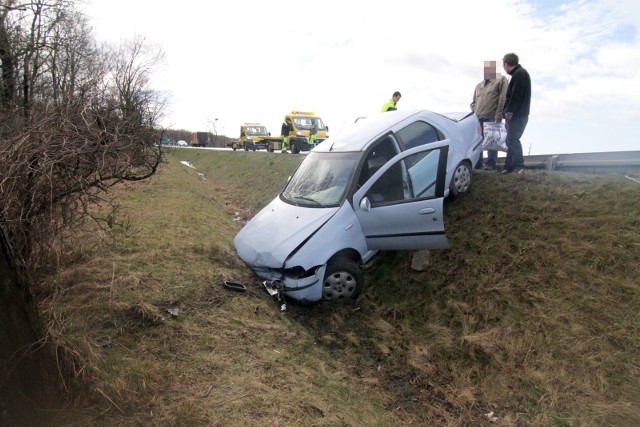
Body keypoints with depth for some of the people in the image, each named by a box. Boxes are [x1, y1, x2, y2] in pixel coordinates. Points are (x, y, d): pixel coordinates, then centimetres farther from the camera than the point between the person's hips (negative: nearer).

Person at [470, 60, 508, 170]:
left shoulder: (501, 80, 4)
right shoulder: (479, 85, 23)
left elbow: (503, 100, -6)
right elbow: (473, 102, 28)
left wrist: (498, 118, -14)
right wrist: (475, 112, 8)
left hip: (491, 118, -5)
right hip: (478, 118, 5)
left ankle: (491, 163, 2)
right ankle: (477, 162, 12)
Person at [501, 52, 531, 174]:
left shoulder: (520, 74, -11)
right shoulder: (518, 73, 21)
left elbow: (516, 95, -20)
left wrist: (510, 111, -20)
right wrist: (508, 111, 16)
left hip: (518, 115, -10)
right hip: (515, 115, 10)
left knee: (512, 140, -11)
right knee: (511, 140, 11)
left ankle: (519, 166, -8)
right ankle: (509, 167, 16)